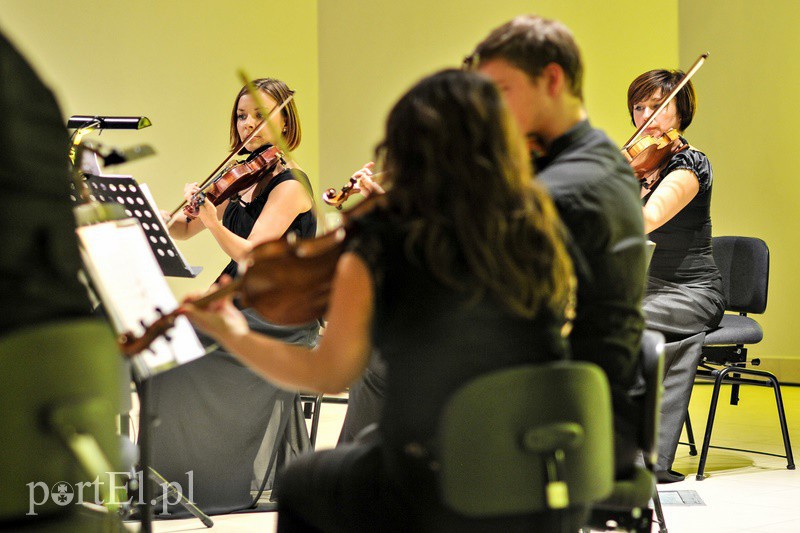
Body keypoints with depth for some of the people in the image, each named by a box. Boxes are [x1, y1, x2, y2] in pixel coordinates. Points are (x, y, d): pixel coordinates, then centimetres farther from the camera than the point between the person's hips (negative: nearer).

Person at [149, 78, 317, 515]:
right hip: (242, 307, 7)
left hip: (280, 319, -7)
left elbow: (251, 255, -22)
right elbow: (178, 232, 10)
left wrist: (212, 219, -37)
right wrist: (192, 208, -12)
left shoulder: (289, 185, -10)